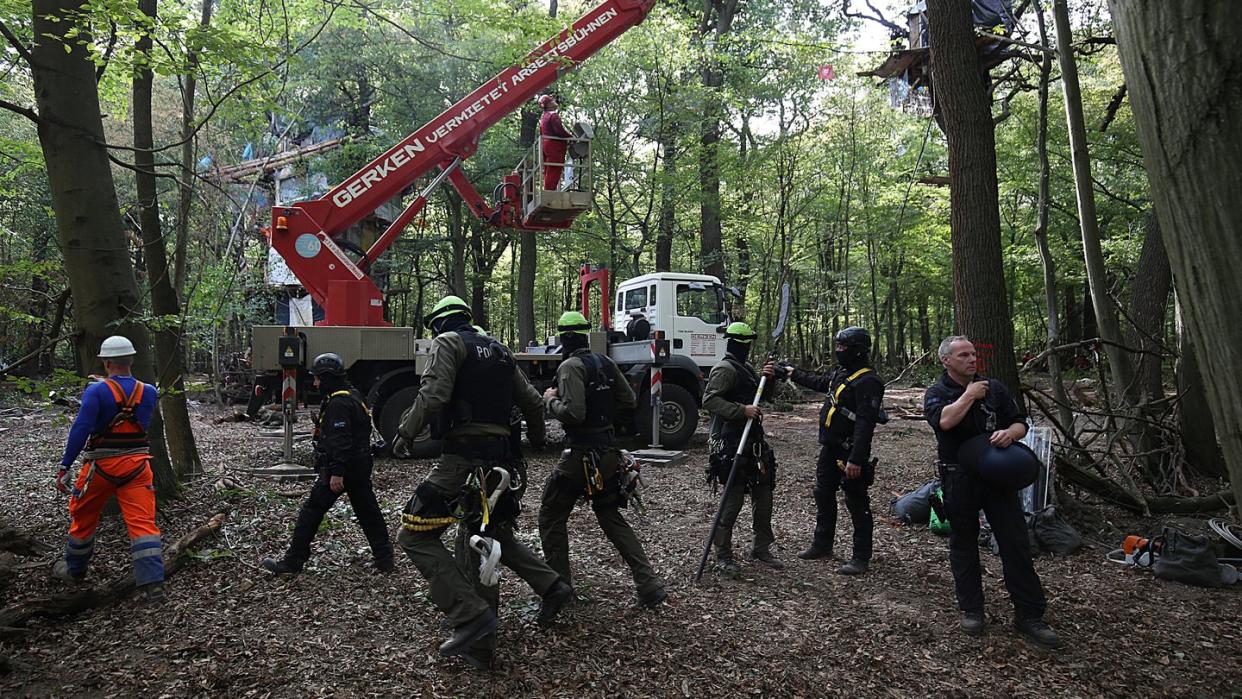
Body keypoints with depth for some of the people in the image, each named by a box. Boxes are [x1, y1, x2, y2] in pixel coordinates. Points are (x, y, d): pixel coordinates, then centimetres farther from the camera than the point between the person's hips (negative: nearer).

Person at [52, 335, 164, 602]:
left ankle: (74, 570, 41)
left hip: (102, 465, -2)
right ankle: (153, 584, -11)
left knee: (83, 517, 21)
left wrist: (64, 467, -17)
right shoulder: (148, 392, 1)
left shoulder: (96, 391, -11)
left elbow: (80, 429, -19)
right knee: (143, 522, -3)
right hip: (137, 464, 2)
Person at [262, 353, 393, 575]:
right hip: (360, 468, 10)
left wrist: (337, 472, -26)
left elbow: (340, 441, -24)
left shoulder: (338, 403, -17)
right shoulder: (354, 396, 15)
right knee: (367, 511, 12)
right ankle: (384, 558, 15)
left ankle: (292, 563, 6)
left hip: (341, 468, -10)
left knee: (311, 511, 0)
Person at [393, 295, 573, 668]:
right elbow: (533, 403, 22)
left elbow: (433, 395, -18)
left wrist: (406, 431, -4)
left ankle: (471, 617, -14)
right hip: (500, 460, 8)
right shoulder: (499, 351, 20)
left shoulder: (448, 343, -1)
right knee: (492, 536, 26)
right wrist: (536, 438, 39)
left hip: (464, 457, -8)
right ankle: (551, 586, 23)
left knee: (415, 535, -4)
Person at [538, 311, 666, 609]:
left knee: (551, 517, 10)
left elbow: (573, 413, -25)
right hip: (608, 454, 7)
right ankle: (649, 585, 9)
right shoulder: (605, 363, 8)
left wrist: (551, 400, -7)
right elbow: (629, 401, 12)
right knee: (611, 518, 17)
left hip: (580, 456, -7)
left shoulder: (571, 366, -14)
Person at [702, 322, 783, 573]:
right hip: (732, 445, -10)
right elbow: (709, 400, -24)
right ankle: (722, 554, 7)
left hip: (753, 443, 10)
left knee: (763, 495, 13)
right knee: (733, 498, -5)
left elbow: (764, 395, 24)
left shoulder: (745, 368, 17)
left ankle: (761, 548, 26)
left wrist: (768, 379, 3)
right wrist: (742, 410, -30)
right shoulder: (725, 369, -12)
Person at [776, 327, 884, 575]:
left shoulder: (867, 381, -20)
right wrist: (795, 374, 37)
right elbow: (820, 382, 33)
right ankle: (822, 545, 33)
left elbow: (865, 423, -26)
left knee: (857, 504, 0)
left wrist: (856, 459, -29)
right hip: (830, 448, 10)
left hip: (850, 452, -10)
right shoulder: (841, 373, 10)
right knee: (823, 496, 19)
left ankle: (861, 557, 11)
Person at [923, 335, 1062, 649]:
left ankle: (1029, 614, 11)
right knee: (964, 544, 9)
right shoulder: (936, 393, -3)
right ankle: (971, 610, 22)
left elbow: (1020, 422, 8)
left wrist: (1010, 432, -14)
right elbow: (944, 420, -25)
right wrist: (970, 395, -15)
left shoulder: (994, 388, 7)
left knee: (1016, 543, 1)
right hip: (959, 480, -2)